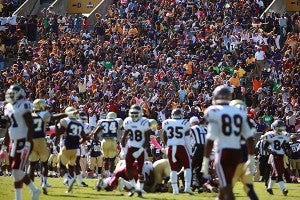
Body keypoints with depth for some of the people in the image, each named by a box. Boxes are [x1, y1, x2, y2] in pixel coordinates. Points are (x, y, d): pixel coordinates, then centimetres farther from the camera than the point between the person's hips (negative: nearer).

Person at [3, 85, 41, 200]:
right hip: (14, 142, 9)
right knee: (15, 173, 8)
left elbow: (31, 127, -17)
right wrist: (5, 146, 21)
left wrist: (27, 144, -23)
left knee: (17, 171, -14)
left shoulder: (23, 106, -13)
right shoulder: (9, 107, 13)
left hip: (23, 142, -8)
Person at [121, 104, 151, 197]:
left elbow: (147, 140, -13)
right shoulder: (127, 122, 0)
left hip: (140, 149, -5)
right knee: (128, 168, 3)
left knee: (140, 170, -4)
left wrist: (140, 151, -19)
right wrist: (123, 148, 3)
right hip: (130, 147, 5)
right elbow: (124, 136, 12)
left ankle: (140, 190, 6)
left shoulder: (144, 123, -15)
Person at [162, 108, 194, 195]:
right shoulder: (184, 123, -3)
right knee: (187, 166, 11)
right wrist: (190, 152, 3)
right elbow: (187, 140, -3)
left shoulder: (166, 123, 4)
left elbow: (165, 139, 12)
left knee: (173, 169, 10)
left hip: (170, 148, 2)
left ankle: (175, 189, 8)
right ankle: (187, 187, 0)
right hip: (181, 147, -2)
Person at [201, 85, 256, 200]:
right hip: (237, 152, 6)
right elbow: (249, 138, 8)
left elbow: (210, 140, -13)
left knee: (227, 188, -6)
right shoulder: (239, 112, 9)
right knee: (225, 185, 19)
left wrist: (206, 161, -9)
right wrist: (251, 158, 16)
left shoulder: (214, 112, -7)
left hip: (223, 152, -6)